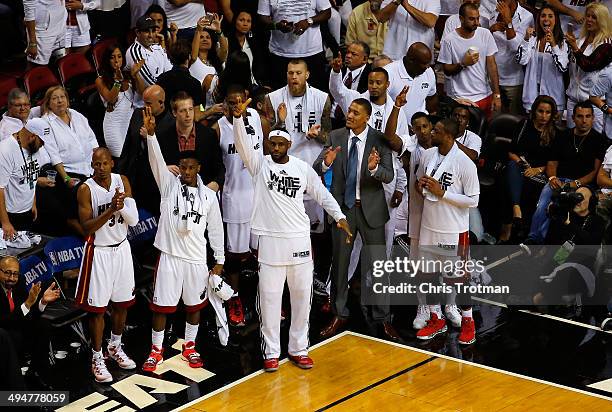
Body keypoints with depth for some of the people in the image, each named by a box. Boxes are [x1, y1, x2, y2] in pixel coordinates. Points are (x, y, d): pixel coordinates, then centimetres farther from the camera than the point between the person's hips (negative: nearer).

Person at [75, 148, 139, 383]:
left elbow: (134, 220, -6)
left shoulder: (122, 182, -3)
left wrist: (122, 205, -26)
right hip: (99, 252, -5)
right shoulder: (86, 189, -15)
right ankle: (97, 359, 13)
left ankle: (115, 347, 37)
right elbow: (87, 227, -20)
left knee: (123, 303, 16)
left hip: (121, 249, 5)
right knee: (97, 308, 1)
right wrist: (111, 209, -31)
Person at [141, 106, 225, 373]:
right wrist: (150, 133, -34)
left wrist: (219, 260, 7)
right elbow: (156, 160, -18)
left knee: (194, 305, 13)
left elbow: (215, 229, 8)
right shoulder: (169, 184, -2)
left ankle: (190, 347, 31)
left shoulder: (209, 195, 3)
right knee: (161, 305, 2)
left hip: (197, 259, 2)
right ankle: (156, 350, 14)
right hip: (170, 256, -2)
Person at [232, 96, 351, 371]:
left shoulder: (303, 168, 6)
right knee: (269, 297, 1)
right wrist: (239, 117, -33)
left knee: (301, 297, 9)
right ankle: (271, 352, 12)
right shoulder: (259, 163, 0)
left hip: (299, 240, 2)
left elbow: (321, 193, 12)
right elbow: (243, 143, -16)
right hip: (269, 240, -2)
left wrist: (339, 217, 0)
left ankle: (298, 349, 21)